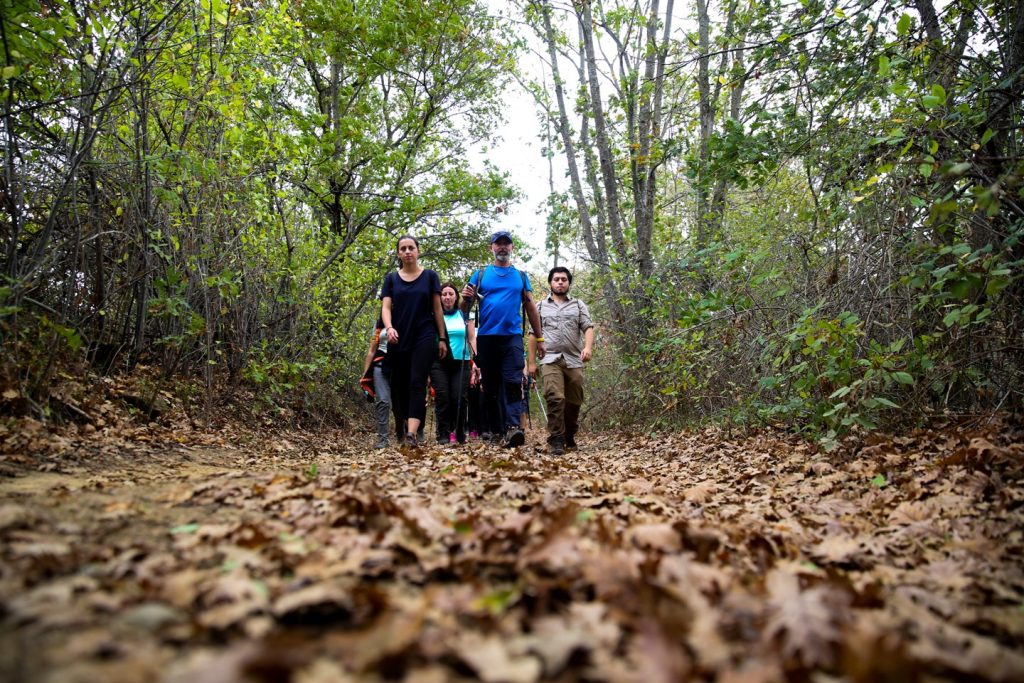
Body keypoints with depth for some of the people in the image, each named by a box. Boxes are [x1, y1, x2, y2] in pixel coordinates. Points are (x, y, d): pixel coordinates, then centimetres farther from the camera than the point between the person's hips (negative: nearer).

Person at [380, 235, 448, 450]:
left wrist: (442, 338, 3)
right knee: (399, 385, 5)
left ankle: (411, 435, -25)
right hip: (398, 340, 2)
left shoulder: (430, 276, 7)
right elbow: (385, 307, 0)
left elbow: (437, 309, 7)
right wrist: (389, 328, -20)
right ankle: (401, 429, 20)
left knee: (417, 383, -15)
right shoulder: (391, 278, 9)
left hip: (424, 338, -2)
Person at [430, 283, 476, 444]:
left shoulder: (464, 315, 12)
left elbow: (472, 339, 10)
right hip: (439, 362, 0)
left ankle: (460, 432, 8)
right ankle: (443, 434, -4)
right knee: (442, 397, -10)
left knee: (459, 397, -9)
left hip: (461, 362, 0)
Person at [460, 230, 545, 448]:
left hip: (512, 336, -1)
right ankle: (496, 430, 14)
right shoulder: (481, 274, 11)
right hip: (486, 338, 1)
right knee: (491, 385, 6)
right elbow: (465, 308, 10)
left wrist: (539, 338, 12)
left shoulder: (520, 275, 14)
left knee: (513, 382, -15)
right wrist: (465, 299, -15)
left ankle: (513, 428, -25)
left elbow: (530, 307, 15)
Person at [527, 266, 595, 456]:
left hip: (574, 361, 2)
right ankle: (556, 440, -15)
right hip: (550, 360, -1)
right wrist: (531, 362, 6)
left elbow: (588, 327, 3)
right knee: (555, 399, -18)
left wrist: (588, 347, -17)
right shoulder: (540, 306, 15)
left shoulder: (578, 305, 15)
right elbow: (533, 335, 12)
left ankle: (569, 438, 23)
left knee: (574, 402, 5)